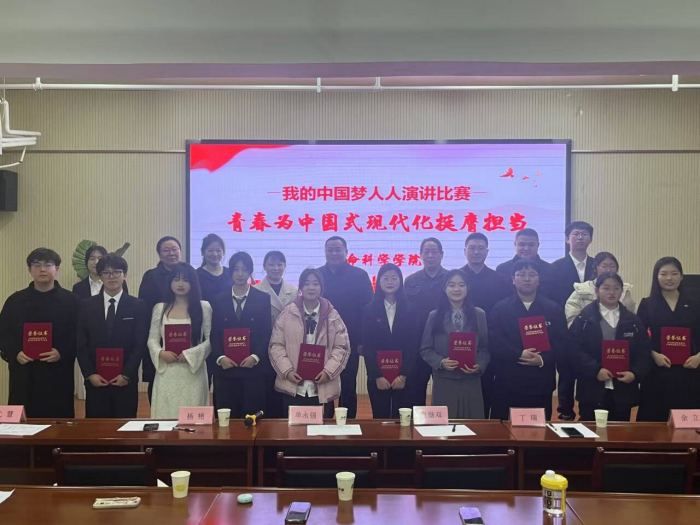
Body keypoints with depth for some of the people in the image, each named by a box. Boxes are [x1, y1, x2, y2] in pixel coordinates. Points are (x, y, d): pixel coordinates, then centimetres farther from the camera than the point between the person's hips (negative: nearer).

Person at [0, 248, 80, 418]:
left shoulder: (70, 301, 3)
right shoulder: (15, 300, 9)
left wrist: (62, 353, -15)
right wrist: (14, 354, -8)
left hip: (58, 375, -2)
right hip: (23, 376, 2)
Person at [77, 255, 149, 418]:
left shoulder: (138, 306, 1)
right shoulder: (86, 305, 7)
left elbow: (140, 344, -3)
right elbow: (81, 344, 4)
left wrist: (126, 375, -10)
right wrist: (90, 374, -6)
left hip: (126, 380, -1)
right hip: (95, 380, 2)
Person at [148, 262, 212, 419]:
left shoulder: (204, 307, 3)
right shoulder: (160, 308, 10)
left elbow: (211, 339, -1)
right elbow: (152, 339, 9)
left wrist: (190, 354, -13)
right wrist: (161, 353, -11)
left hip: (193, 372, -2)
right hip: (166, 373, 2)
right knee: (165, 415, 2)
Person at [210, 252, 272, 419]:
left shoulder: (263, 299, 5)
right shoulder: (219, 300, 10)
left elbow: (267, 332, 0)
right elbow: (215, 333, 7)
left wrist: (256, 357, -12)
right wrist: (220, 357, -8)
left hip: (254, 367, -1)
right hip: (226, 368, 2)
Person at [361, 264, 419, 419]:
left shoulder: (410, 311, 4)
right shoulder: (370, 310, 1)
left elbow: (413, 345, 0)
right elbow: (367, 346, -3)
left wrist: (403, 375, -9)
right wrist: (377, 376, -10)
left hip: (403, 377, 1)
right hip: (377, 377, -1)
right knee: (380, 419, 4)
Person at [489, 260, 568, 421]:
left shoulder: (553, 309, 9)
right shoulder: (500, 308, 5)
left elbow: (562, 343, 3)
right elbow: (494, 342, -4)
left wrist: (543, 359, -14)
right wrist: (519, 355, -17)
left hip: (541, 384, 1)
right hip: (507, 383, -1)